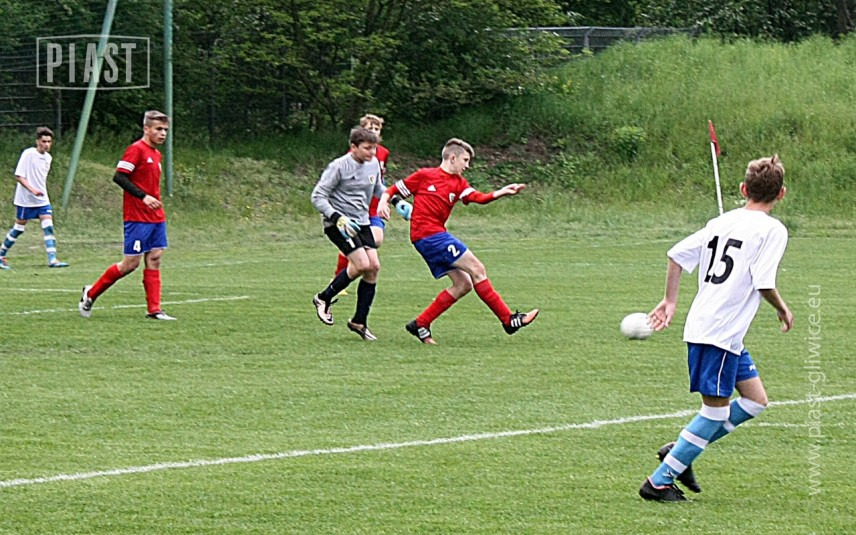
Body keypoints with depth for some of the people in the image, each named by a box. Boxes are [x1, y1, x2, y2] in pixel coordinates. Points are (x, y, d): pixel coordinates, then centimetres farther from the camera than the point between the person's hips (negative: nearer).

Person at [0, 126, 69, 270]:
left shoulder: (47, 158, 8)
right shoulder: (28, 154, -13)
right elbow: (19, 176, -16)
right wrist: (32, 190, -25)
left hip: (42, 200, 6)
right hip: (25, 199, -6)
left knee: (48, 227, -8)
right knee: (19, 228, 3)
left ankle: (52, 259, -13)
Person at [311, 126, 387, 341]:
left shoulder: (373, 164, 6)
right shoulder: (339, 166, -15)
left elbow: (378, 190, 26)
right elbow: (318, 196, -14)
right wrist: (337, 218, -25)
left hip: (362, 222, 7)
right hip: (338, 224, -7)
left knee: (374, 266, -5)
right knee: (362, 264, -20)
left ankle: (359, 321, 6)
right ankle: (324, 299, 2)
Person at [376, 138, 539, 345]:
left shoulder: (459, 183, 15)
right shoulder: (425, 176, -1)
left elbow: (479, 198, -2)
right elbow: (394, 189, 5)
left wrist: (501, 192, -18)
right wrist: (383, 202, -14)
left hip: (437, 236, 9)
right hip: (427, 233, -9)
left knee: (464, 284, 6)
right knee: (476, 269, -11)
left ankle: (420, 324, 9)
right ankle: (509, 320, -8)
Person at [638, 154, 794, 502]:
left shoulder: (721, 222, 13)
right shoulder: (772, 229, -9)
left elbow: (678, 254, 11)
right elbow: (764, 284, -16)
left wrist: (670, 301, 17)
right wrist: (783, 310, 2)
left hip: (700, 327, 9)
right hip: (721, 333, -9)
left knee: (755, 400, 15)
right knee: (716, 411, -3)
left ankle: (679, 451, 15)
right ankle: (658, 482, -1)